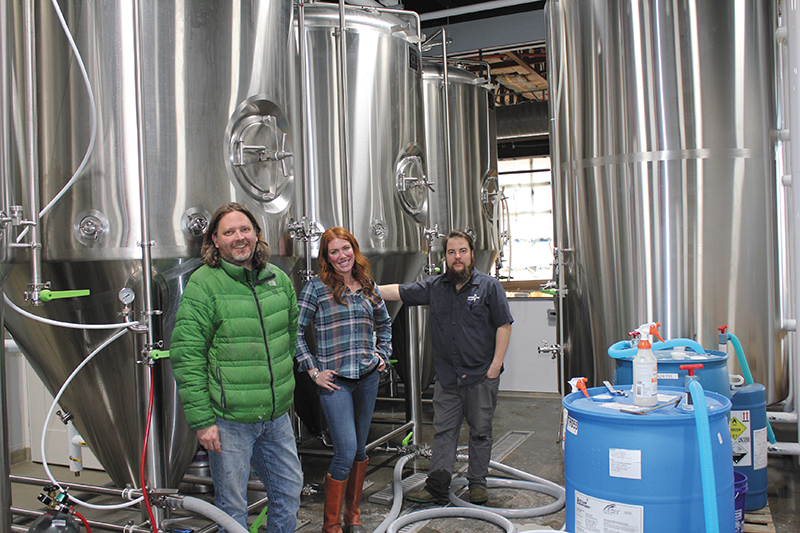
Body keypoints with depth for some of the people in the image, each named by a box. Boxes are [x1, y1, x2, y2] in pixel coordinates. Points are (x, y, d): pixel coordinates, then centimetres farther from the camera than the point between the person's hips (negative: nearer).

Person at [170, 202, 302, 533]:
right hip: (229, 419, -5)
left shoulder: (278, 279, 6)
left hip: (277, 416, 5)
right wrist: (201, 419, -15)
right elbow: (186, 356, -13)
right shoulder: (203, 284, -11)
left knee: (289, 492, 17)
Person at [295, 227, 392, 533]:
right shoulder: (316, 288, -6)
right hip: (334, 379, -5)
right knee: (346, 452, -11)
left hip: (368, 377, 5)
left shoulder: (368, 287, 9)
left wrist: (383, 353, 13)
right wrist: (313, 371, -8)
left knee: (360, 450, 13)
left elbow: (384, 323, 26)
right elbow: (295, 332, -5)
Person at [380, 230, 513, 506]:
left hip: (481, 376, -3)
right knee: (443, 431, 5)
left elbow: (504, 325, -5)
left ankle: (477, 484, 20)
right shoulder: (434, 286, 6)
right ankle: (437, 487, 10)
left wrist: (496, 364, -10)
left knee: (480, 431, 8)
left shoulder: (489, 286, -4)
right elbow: (398, 291, 7)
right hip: (447, 377, 3)